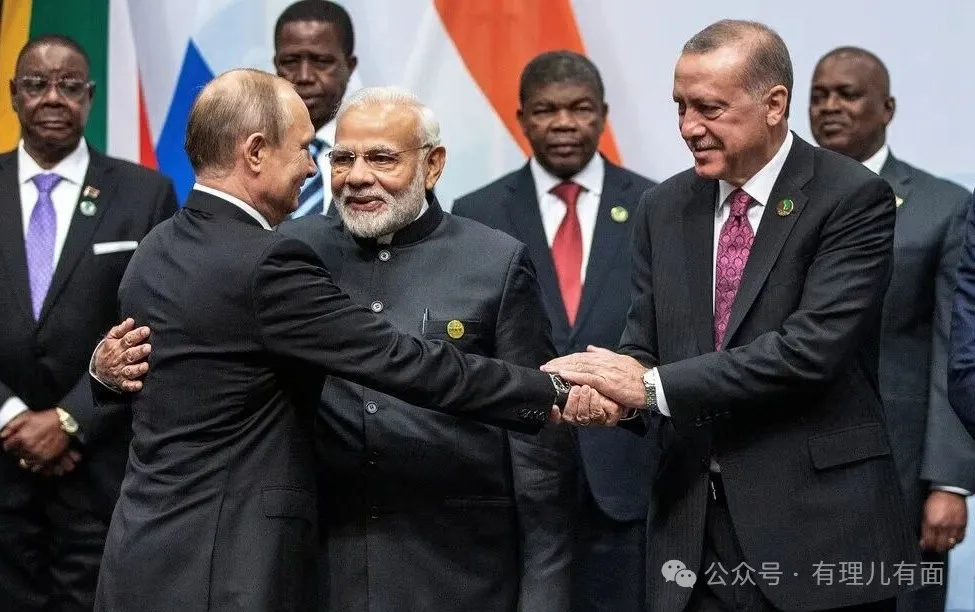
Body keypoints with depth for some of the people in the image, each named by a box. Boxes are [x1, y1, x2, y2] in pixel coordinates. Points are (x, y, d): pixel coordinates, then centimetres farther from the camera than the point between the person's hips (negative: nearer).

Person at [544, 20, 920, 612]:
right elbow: (644, 347, 9)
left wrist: (653, 386, -20)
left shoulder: (853, 198, -8)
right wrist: (609, 389, -15)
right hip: (694, 527, 5)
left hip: (819, 525, -4)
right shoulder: (665, 208, 10)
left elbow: (811, 349, -19)